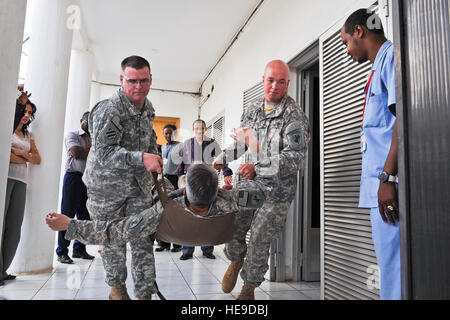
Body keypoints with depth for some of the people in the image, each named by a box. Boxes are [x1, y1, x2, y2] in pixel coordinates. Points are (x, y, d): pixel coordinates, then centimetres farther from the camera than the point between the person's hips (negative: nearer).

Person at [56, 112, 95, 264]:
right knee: (68, 215, -3)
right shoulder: (72, 135, 4)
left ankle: (79, 249, 16)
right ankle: (62, 251, 4)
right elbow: (76, 153, -13)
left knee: (84, 216, 7)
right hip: (74, 177, -5)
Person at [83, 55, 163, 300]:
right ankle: (116, 287, 32)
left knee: (143, 239, 2)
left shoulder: (147, 107, 4)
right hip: (107, 185, -5)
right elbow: (104, 153, -29)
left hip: (139, 184, 5)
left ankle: (145, 293, 12)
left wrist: (154, 158, 15)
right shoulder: (109, 110, -21)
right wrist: (141, 158, -40)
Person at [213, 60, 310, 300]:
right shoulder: (252, 109, 7)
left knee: (259, 242, 4)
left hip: (277, 190, -4)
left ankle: (249, 288, 29)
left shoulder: (294, 116, -13)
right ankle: (236, 260, 42)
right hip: (249, 183, 5)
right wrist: (224, 158, 16)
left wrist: (258, 168, -30)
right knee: (231, 230, 6)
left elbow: (294, 158, -23)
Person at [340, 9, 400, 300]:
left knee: (394, 267, -7)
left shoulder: (392, 54, -2)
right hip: (383, 181, 10)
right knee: (390, 265, 14)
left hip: (390, 182, -10)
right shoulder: (379, 67, 25)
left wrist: (387, 177, -21)